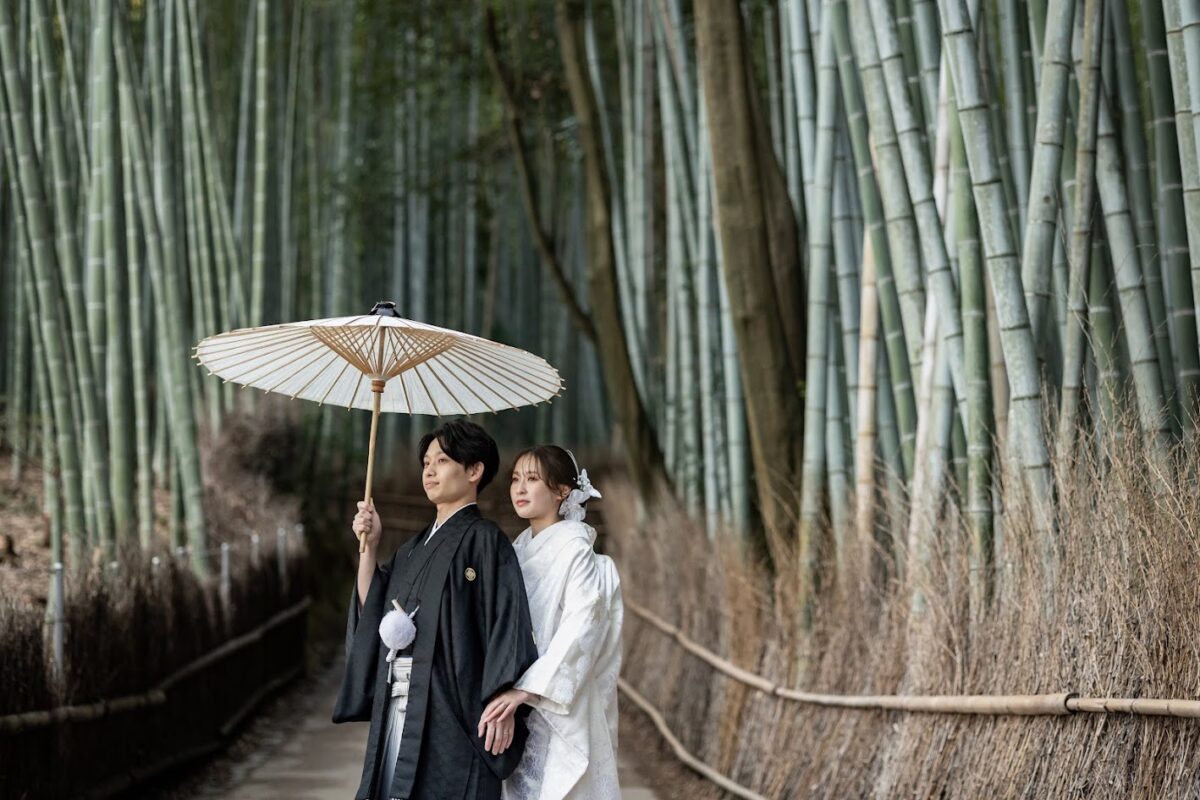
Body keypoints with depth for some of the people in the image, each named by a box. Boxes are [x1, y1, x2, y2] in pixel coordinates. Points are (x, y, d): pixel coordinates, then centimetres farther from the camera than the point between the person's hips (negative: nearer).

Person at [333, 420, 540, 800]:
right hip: (399, 708, 7)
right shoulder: (415, 548, 19)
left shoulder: (484, 539, -4)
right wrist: (369, 545, 8)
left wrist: (502, 702, -21)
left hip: (451, 709, -7)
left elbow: (507, 620, -12)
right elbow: (371, 611, 15)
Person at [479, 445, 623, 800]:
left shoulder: (574, 547, -8)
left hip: (559, 709, -6)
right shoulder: (519, 549, 13)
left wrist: (525, 689, -26)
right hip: (518, 710, 6)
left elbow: (579, 628, -19)